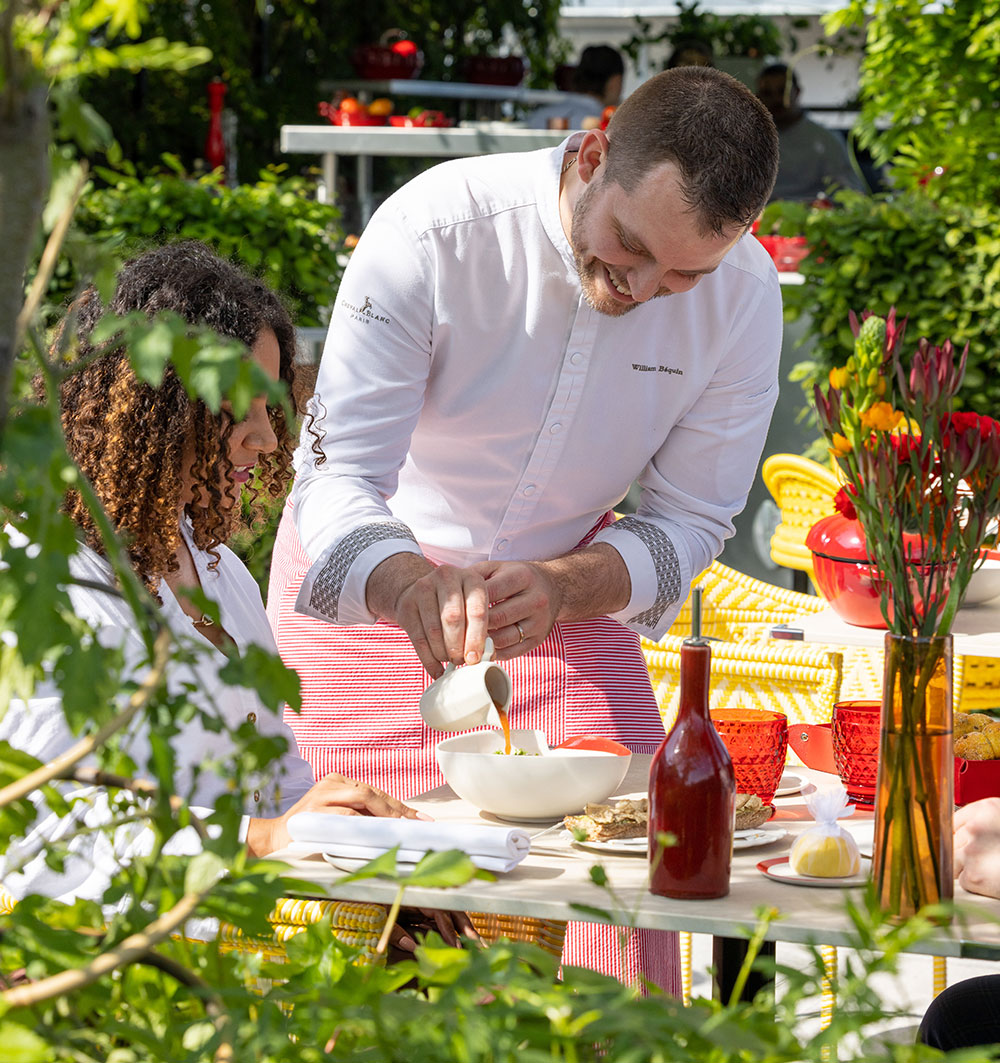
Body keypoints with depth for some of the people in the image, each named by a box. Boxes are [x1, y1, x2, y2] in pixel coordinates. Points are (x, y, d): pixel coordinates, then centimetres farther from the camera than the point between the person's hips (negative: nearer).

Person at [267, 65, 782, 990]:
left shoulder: (744, 295, -18)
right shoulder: (433, 232, -29)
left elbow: (689, 521, -9)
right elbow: (340, 477, -27)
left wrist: (561, 590, -29)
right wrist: (416, 588, -48)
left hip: (566, 585, 3)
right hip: (367, 583, -2)